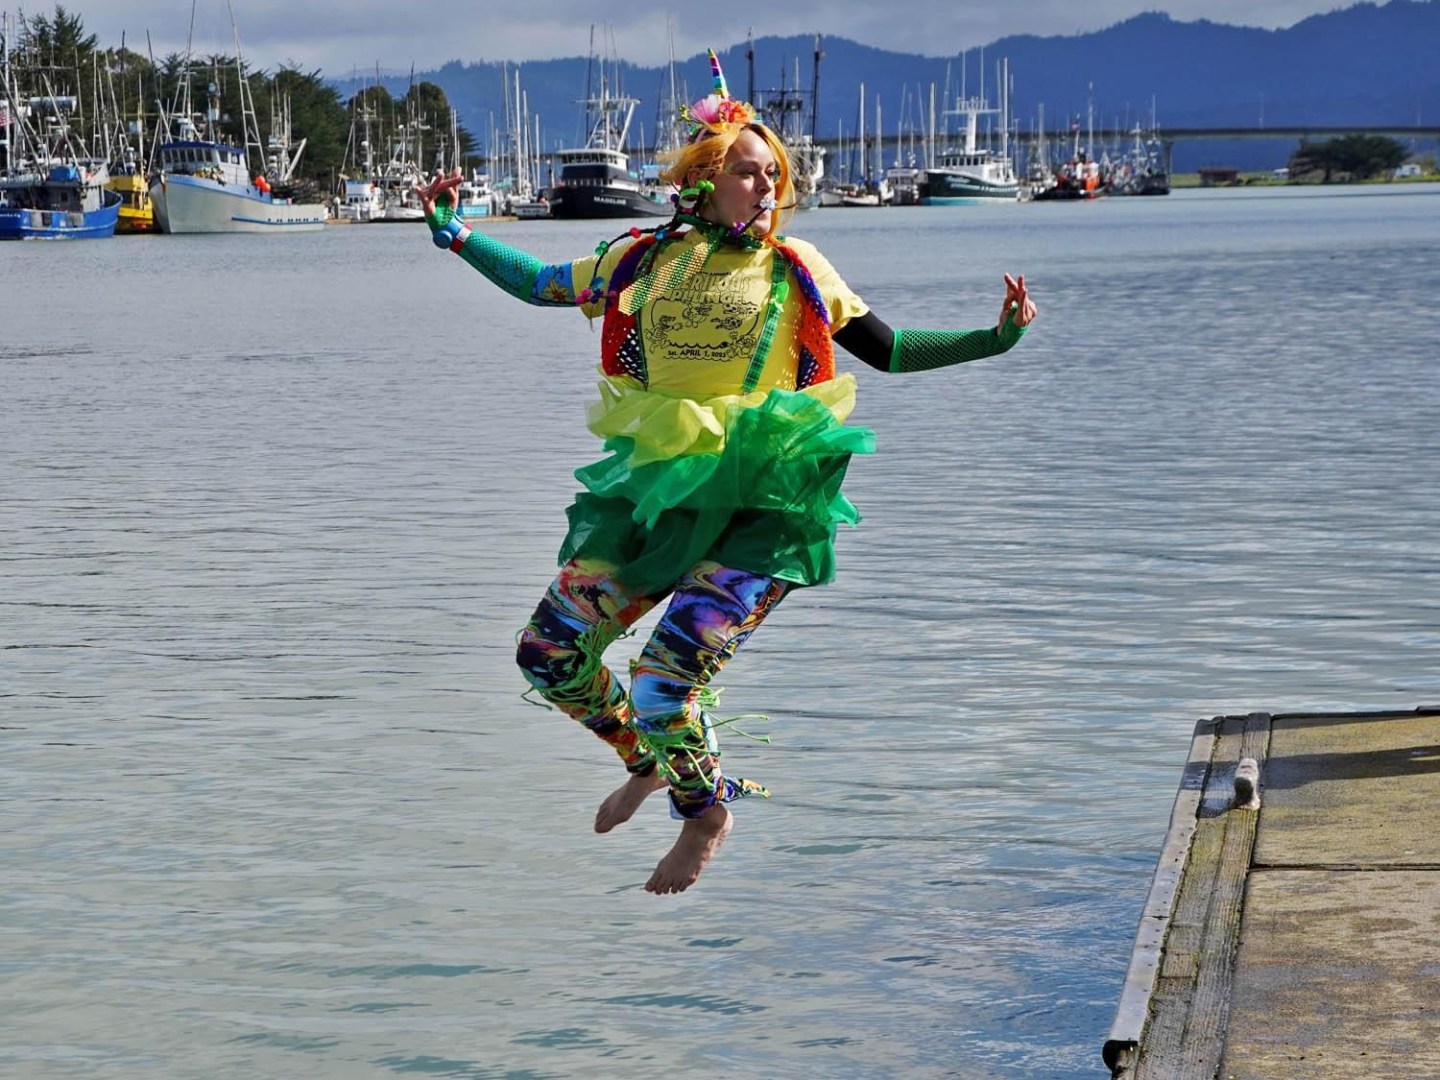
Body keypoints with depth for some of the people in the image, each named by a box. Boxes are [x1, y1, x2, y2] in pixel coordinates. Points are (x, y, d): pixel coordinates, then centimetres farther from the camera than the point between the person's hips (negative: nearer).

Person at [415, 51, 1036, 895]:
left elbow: (887, 350, 10)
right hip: (656, 491, 4)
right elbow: (541, 285, 22)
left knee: (664, 685, -16)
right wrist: (458, 236, 16)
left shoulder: (794, 270, 4)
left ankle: (706, 815, 15)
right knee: (550, 653, 0)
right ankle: (647, 760, 30)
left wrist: (992, 340, 2)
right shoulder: (646, 260, 10)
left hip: (756, 503, -4)